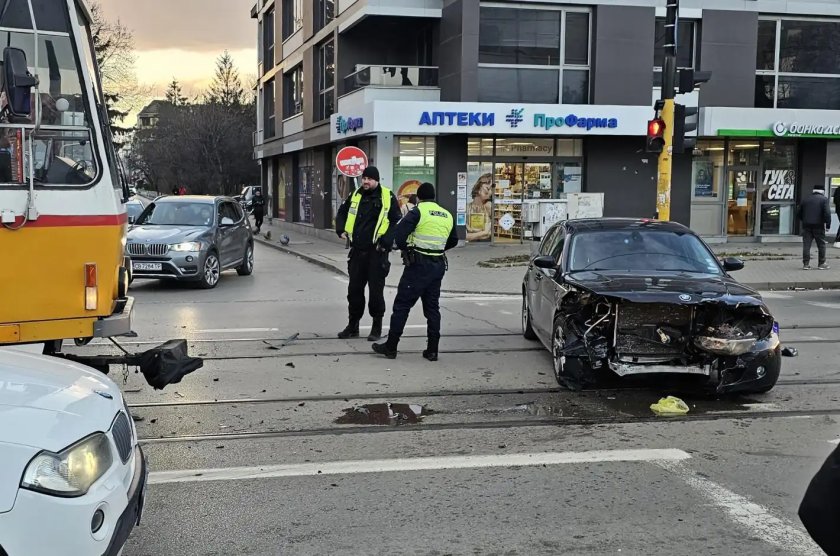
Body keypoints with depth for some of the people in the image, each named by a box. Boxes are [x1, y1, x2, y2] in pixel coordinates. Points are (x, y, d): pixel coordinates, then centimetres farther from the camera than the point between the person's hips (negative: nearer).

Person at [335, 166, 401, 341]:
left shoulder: (387, 197, -4)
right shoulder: (355, 196, 10)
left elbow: (396, 222, -5)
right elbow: (341, 213, 23)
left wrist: (386, 241, -16)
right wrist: (341, 230, 5)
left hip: (377, 252, -5)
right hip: (357, 251, 5)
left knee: (376, 290, 0)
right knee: (354, 289, 9)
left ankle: (377, 327, 13)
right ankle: (352, 326, 20)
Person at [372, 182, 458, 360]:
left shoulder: (419, 212, -8)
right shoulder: (447, 215, 12)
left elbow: (399, 233, -16)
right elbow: (453, 241, 22)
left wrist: (405, 249, 0)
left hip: (419, 265, -6)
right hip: (439, 265, 6)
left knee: (402, 305, 0)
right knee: (432, 307, 13)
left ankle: (391, 347, 3)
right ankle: (432, 350, 12)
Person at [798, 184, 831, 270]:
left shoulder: (805, 199, 10)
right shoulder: (824, 199, -3)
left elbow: (800, 213, 13)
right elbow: (827, 213, -12)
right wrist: (828, 225, -8)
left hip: (806, 225, 3)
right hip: (819, 226, -3)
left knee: (806, 245, 3)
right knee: (821, 245, 7)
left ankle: (806, 264, 1)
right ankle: (822, 263, 10)